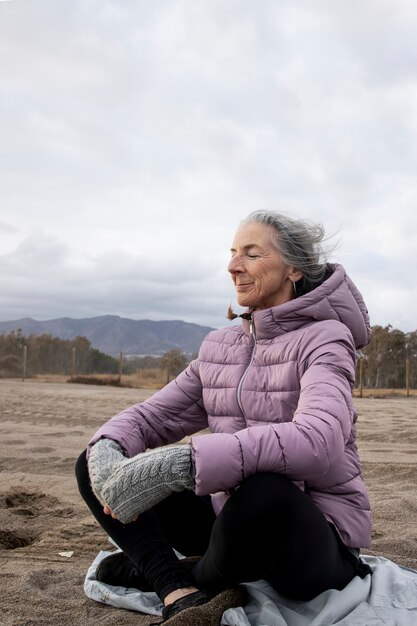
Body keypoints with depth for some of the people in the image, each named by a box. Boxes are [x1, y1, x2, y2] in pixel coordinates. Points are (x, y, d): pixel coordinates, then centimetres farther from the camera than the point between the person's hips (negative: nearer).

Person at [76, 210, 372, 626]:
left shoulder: (324, 339, -12)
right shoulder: (218, 347, 7)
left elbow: (316, 442, -31)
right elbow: (150, 417, 5)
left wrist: (181, 463, -39)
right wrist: (107, 452, -20)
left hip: (314, 537, -5)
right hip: (235, 513, 6)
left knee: (261, 493, -40)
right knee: (92, 465, 0)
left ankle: (164, 572, -8)